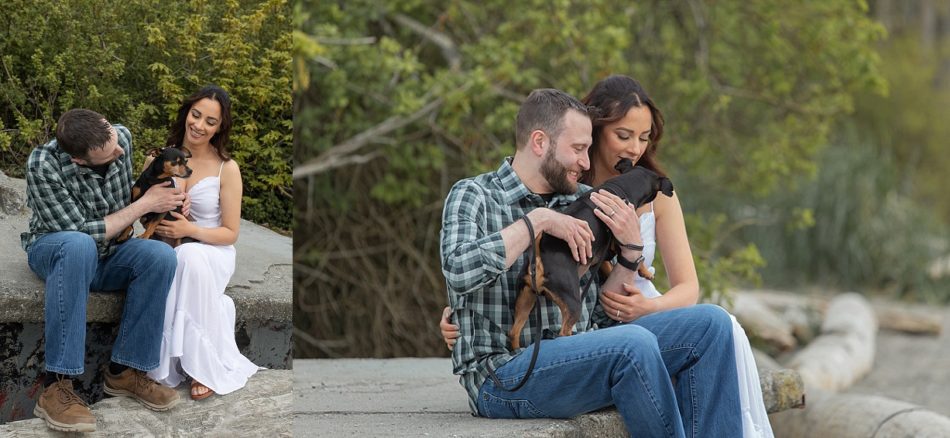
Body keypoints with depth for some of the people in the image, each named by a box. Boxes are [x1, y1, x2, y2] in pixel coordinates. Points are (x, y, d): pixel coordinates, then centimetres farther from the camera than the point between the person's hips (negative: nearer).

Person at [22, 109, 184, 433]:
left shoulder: (121, 137, -13)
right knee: (79, 246, -40)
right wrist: (144, 205, -22)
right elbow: (82, 233, -26)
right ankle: (56, 386, -41)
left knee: (161, 256, -25)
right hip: (53, 251, -5)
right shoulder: (43, 166, -28)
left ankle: (126, 371, -17)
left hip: (105, 254, 5)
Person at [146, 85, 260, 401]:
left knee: (189, 257, -40)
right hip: (168, 252, 2)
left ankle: (205, 365, -31)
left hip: (213, 253, -2)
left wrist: (189, 230, -20)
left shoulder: (226, 169, -4)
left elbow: (230, 233, -2)